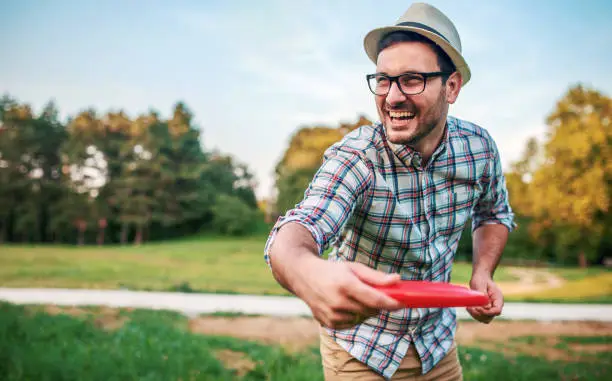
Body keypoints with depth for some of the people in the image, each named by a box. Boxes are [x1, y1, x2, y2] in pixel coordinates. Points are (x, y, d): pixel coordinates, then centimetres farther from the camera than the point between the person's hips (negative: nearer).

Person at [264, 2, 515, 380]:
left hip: (437, 341, 4)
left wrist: (483, 273, -10)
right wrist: (309, 275, -66)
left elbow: (495, 214, 8)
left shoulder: (479, 147, -13)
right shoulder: (354, 157, -26)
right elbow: (296, 231, -43)